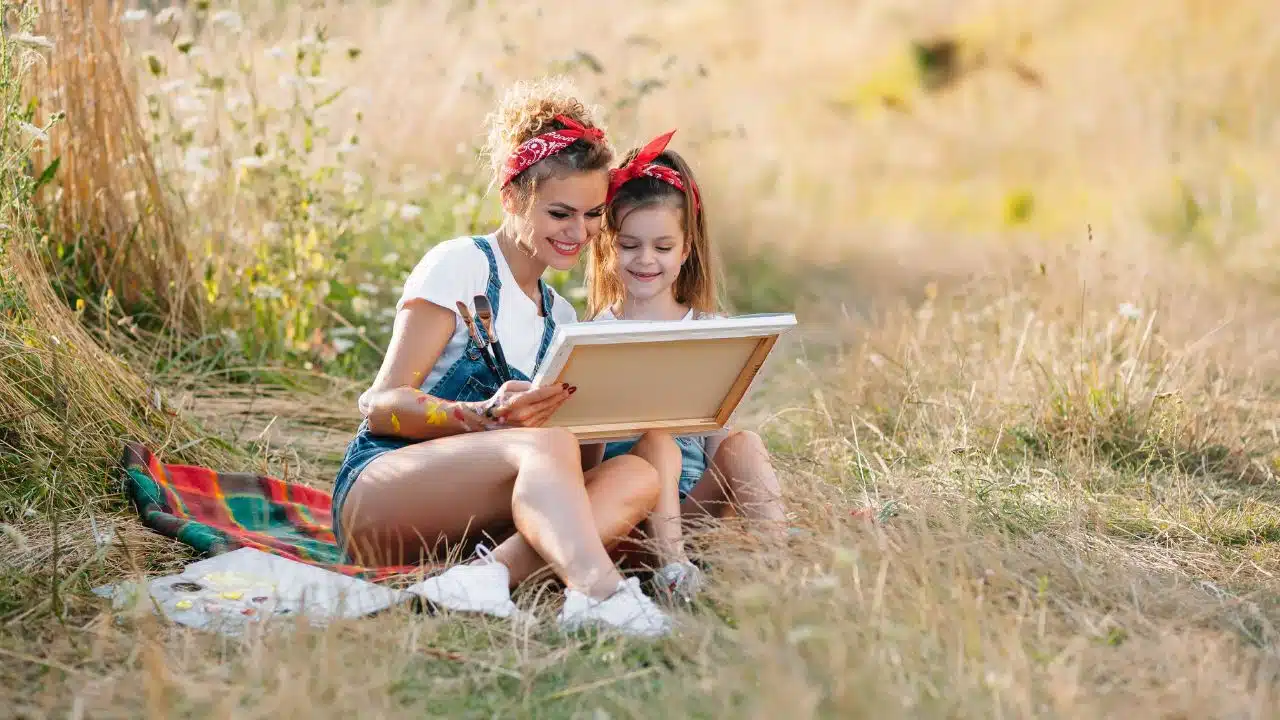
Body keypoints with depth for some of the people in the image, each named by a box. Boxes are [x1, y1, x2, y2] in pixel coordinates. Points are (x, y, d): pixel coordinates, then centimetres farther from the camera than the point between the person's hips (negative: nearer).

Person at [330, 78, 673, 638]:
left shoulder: (560, 316, 22)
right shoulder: (458, 265, -1)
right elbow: (381, 404, -9)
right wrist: (485, 417, -28)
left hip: (465, 526, 6)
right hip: (378, 491, -6)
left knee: (636, 477, -20)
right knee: (547, 444, -34)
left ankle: (489, 575, -41)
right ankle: (598, 593, -56)